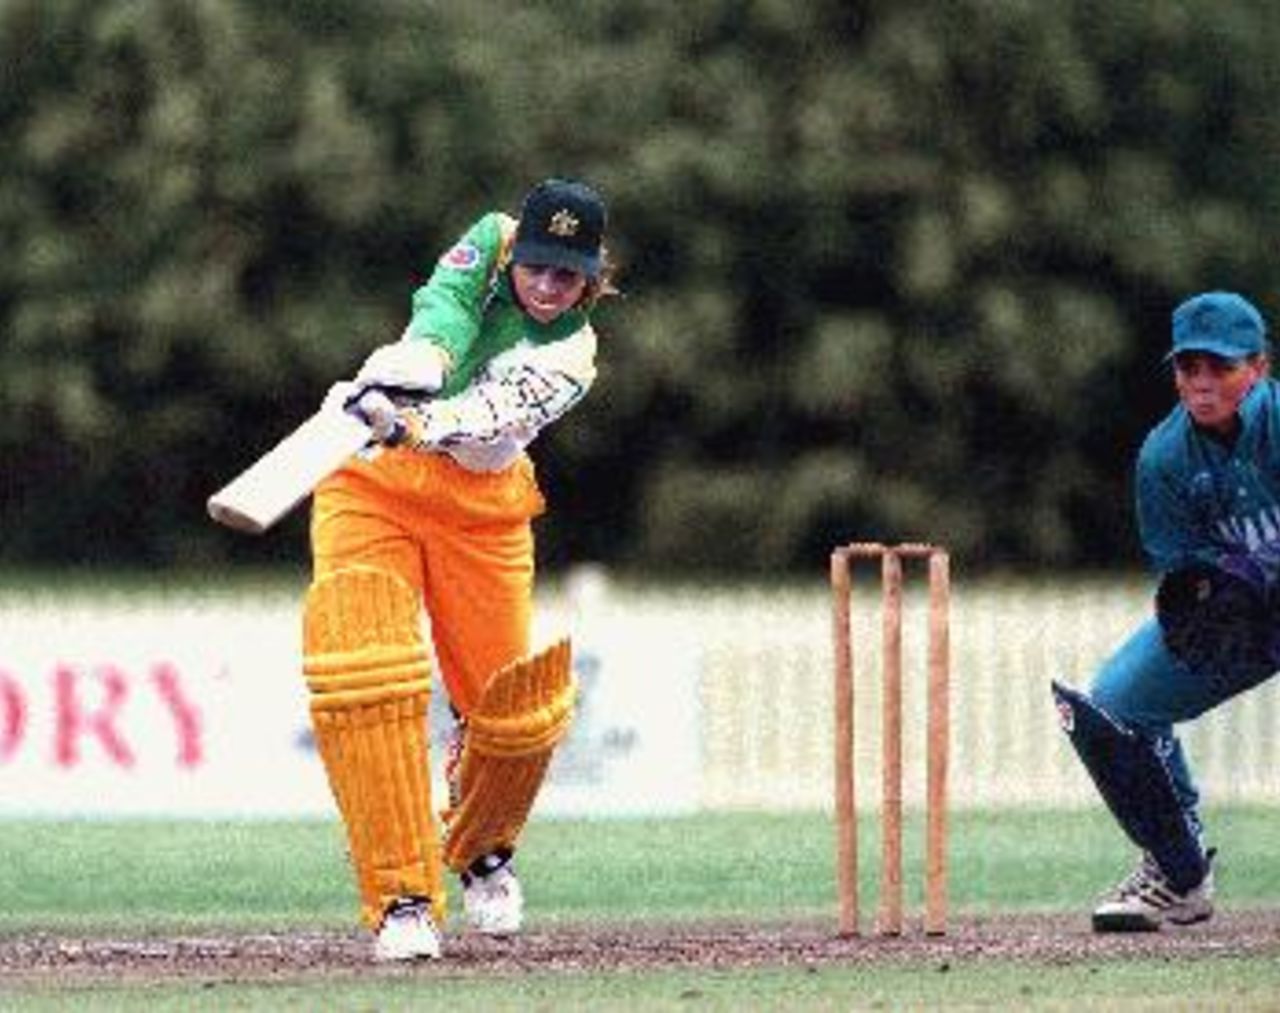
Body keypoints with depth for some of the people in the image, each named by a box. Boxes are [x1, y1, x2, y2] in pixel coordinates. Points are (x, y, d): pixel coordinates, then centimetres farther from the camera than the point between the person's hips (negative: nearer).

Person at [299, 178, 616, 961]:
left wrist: (413, 424, -44)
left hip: (482, 508, 2)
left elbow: (498, 412, -25)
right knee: (365, 675, -20)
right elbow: (445, 308, -23)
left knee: (514, 704, -1)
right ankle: (403, 896, -17)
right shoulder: (491, 244, -2)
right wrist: (414, 363, -45)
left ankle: (481, 850, 33)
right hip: (372, 483, -1)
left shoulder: (574, 354, -5)